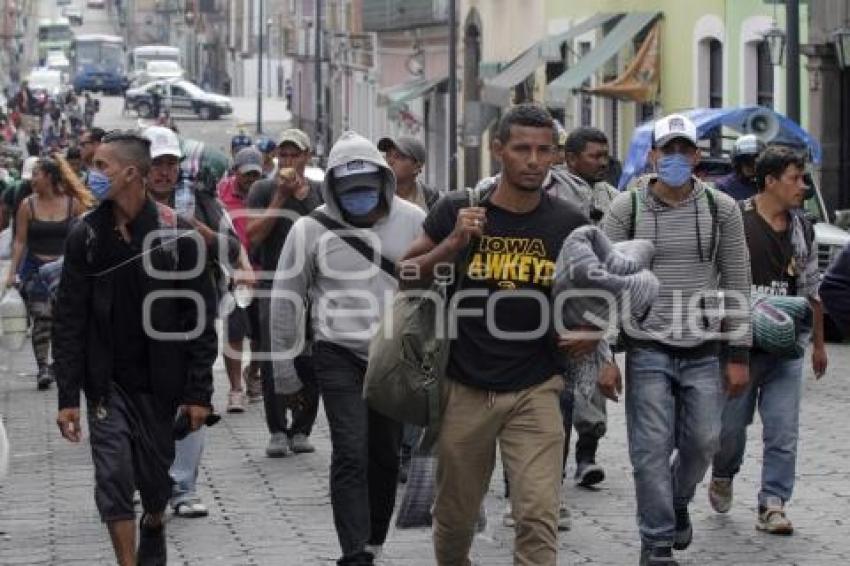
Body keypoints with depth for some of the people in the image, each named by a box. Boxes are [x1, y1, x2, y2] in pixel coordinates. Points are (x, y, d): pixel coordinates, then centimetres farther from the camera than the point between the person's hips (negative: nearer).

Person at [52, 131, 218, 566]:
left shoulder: (175, 234, -8)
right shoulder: (86, 235, -3)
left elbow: (201, 319, -5)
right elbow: (69, 321, -2)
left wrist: (199, 392, -8)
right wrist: (67, 396, -7)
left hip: (159, 383, -1)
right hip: (106, 383, 1)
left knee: (155, 476, 13)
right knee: (113, 480, -8)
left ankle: (153, 528, 44)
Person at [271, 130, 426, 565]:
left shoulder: (412, 221, 0)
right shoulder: (310, 230, -4)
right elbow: (286, 299, 3)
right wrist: (284, 368, 5)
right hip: (339, 355, -2)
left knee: (385, 456, 10)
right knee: (350, 454, -11)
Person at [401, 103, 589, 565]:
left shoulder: (568, 224, -1)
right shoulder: (456, 211, -4)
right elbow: (406, 276, 2)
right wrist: (453, 245, -15)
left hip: (535, 392, 0)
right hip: (465, 389, 0)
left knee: (538, 518, -12)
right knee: (455, 518, 13)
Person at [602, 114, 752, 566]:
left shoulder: (721, 209, 1)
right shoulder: (626, 209, -3)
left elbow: (737, 285, 4)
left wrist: (738, 355, 0)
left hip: (705, 351, 2)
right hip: (648, 350, -2)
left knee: (703, 442, 6)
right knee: (652, 450, -2)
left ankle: (678, 501, 36)